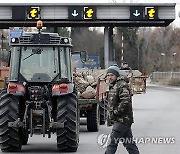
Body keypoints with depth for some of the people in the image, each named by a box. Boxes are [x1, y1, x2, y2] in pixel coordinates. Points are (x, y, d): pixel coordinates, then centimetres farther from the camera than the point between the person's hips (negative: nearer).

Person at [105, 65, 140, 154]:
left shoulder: (122, 85, -13)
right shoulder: (113, 86, 19)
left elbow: (125, 102, -25)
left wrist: (115, 113, -18)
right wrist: (110, 115, 17)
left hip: (121, 120, -10)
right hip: (123, 120, 10)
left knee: (112, 143, -9)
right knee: (129, 143, 12)